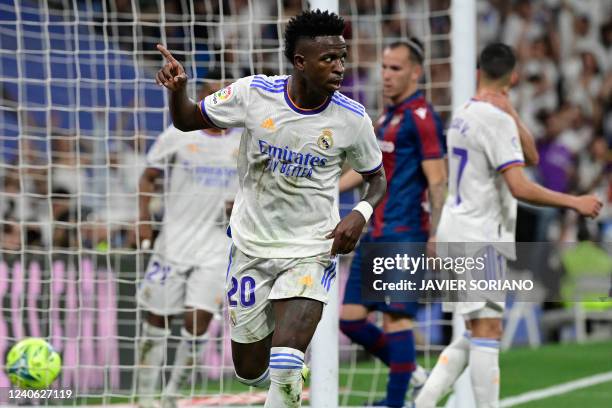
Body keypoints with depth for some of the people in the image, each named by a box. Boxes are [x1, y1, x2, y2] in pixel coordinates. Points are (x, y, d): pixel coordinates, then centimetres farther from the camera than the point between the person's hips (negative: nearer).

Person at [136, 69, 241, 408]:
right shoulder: (177, 136, -2)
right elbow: (149, 177, 5)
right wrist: (143, 220, -7)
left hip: (215, 249, 0)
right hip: (173, 243, 0)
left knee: (199, 319, -11)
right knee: (157, 319, 4)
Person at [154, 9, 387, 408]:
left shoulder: (352, 118, -11)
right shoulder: (254, 92, -11)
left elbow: (377, 177, 6)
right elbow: (188, 120, 4)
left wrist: (361, 213, -15)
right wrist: (177, 89, -18)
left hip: (311, 252, -2)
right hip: (251, 247, 2)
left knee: (285, 370, -24)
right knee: (250, 370, 12)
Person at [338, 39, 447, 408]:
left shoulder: (421, 117, -10)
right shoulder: (388, 117, 18)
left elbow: (438, 180, -15)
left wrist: (435, 237, -22)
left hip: (404, 235, -9)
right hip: (377, 232, 9)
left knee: (395, 316, -9)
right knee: (350, 316, 7)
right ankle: (410, 373, 21)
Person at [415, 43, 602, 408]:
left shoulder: (464, 115, 13)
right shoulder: (496, 119, -15)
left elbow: (531, 157, 13)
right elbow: (520, 187, -22)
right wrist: (575, 202, -16)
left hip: (460, 231, 9)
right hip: (479, 237, -9)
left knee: (478, 333, 12)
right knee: (487, 331, -9)